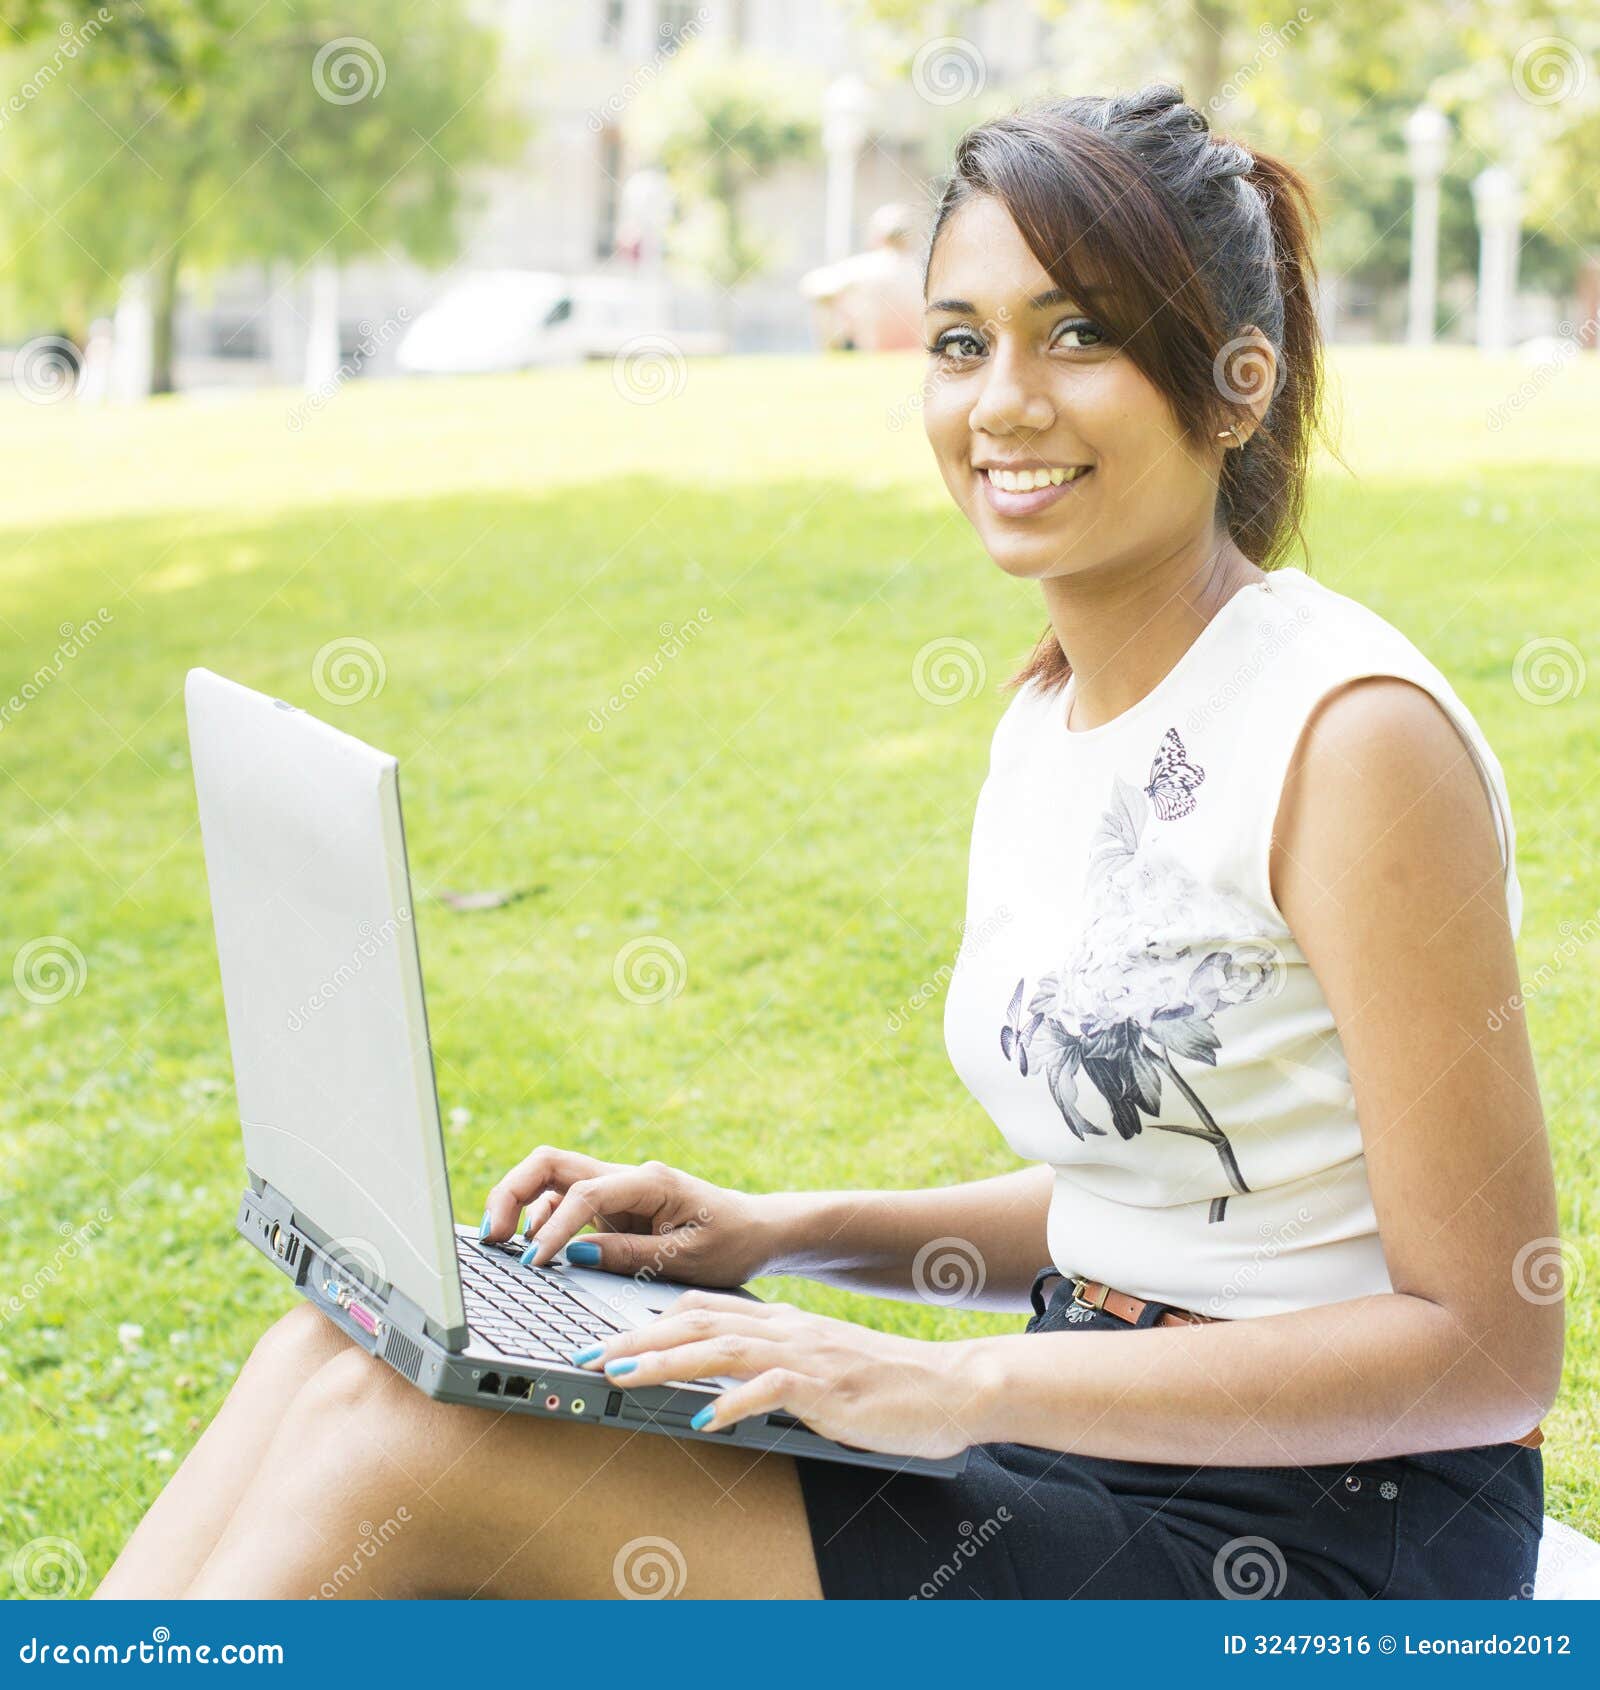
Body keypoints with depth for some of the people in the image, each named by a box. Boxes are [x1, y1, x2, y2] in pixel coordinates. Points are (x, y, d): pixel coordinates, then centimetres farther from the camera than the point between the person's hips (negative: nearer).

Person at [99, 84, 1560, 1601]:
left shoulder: (1352, 734, -16)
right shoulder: (1051, 712, 10)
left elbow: (1488, 1344, -17)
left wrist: (964, 1383, -21)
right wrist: (782, 1232, 5)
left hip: (1321, 1535, -8)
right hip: (1098, 1457, 8)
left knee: (392, 1433, -18)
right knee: (340, 1350, -7)